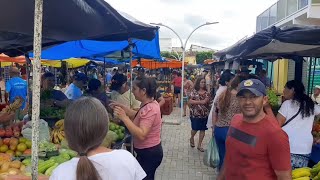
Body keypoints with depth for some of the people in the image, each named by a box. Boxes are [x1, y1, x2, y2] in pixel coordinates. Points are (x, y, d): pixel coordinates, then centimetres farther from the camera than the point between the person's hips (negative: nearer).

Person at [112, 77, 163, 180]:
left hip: (149, 154, -10)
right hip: (149, 151, 10)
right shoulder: (149, 104, 4)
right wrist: (122, 107, 5)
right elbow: (138, 116, 15)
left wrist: (124, 117, -35)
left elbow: (141, 135, -34)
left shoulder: (150, 109, -27)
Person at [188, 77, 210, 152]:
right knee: (195, 128, 5)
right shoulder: (194, 92, -5)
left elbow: (208, 101, 6)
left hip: (204, 114, 3)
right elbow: (190, 101, -14)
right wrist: (200, 102, -20)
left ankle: (199, 145, 17)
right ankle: (192, 138, 37)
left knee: (202, 129, 5)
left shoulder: (206, 92, 6)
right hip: (195, 113, -3)